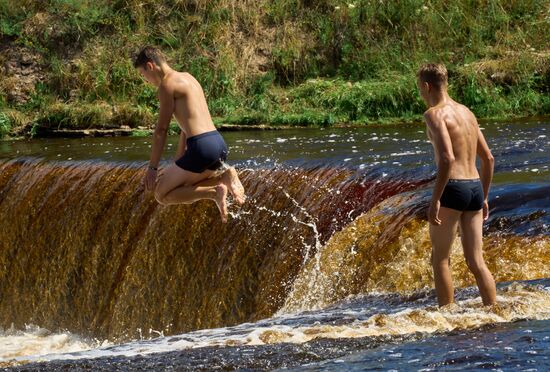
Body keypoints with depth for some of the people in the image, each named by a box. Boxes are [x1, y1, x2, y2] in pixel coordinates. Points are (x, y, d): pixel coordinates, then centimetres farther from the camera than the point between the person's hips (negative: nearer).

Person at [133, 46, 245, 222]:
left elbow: (161, 130, -7)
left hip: (201, 148, -9)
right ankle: (223, 178, 1)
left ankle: (214, 192, -14)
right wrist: (178, 162, 31)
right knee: (183, 188, 25)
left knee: (162, 195, 2)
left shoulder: (167, 84, -6)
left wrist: (152, 168, -1)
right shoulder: (187, 77, 22)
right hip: (219, 143, 9)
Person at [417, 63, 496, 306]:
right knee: (476, 262, 8)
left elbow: (447, 158, -22)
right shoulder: (467, 112, 16)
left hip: (452, 189, -7)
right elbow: (488, 158, 19)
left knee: (440, 259, 3)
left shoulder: (435, 114, -9)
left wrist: (435, 200, -20)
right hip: (475, 188, 7)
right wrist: (484, 197, 26)